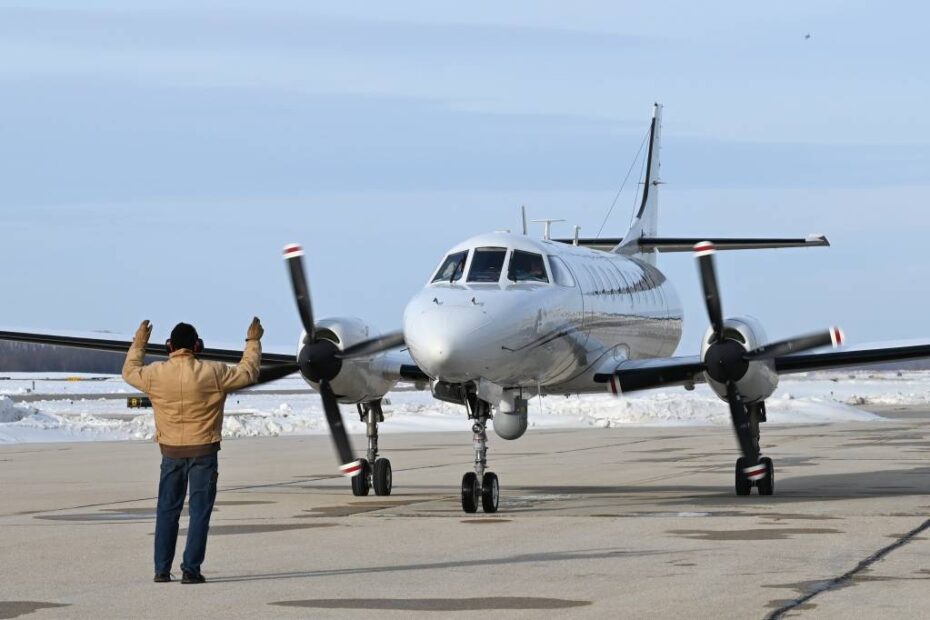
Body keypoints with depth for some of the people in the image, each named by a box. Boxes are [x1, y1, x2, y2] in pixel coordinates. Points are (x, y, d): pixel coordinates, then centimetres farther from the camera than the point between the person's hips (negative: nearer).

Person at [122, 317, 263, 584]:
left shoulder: (155, 374, -6)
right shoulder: (213, 373, -12)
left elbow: (129, 372, 15)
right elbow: (248, 372, 0)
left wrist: (139, 344, 29)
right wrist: (253, 341, 14)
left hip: (171, 451, 3)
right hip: (203, 451, -3)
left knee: (167, 510, 12)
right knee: (199, 511, 2)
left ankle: (162, 570, 15)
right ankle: (190, 569, -2)